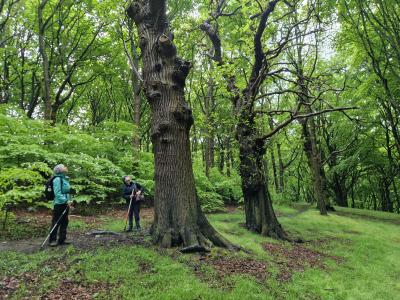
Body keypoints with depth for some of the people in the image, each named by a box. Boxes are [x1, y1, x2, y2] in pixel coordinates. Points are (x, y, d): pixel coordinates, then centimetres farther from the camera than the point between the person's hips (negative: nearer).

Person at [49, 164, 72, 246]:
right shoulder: (57, 179, -14)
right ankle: (52, 240, 10)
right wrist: (66, 201, -20)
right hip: (59, 204, -9)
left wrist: (69, 201, 13)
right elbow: (57, 193, -19)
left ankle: (62, 239, 21)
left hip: (65, 204, 9)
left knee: (64, 222, 12)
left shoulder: (66, 179, 12)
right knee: (56, 222, 0)